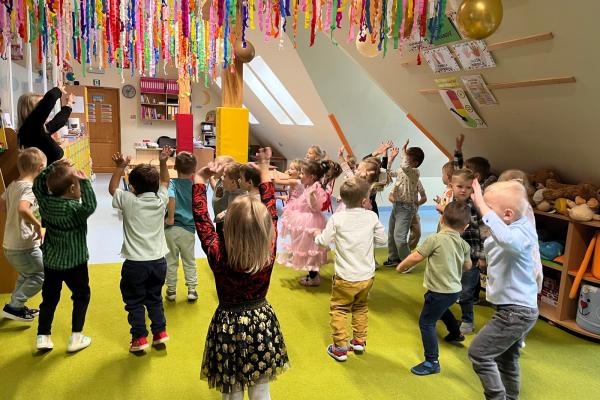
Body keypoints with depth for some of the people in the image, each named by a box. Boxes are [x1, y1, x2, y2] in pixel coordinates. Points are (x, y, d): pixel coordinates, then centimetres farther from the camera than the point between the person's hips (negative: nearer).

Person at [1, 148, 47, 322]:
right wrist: (37, 224, -25)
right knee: (41, 275, 6)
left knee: (26, 275, 27)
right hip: (24, 247, -9)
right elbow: (23, 209, -37)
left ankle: (17, 307, 34)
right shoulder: (30, 187, -19)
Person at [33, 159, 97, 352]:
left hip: (50, 262, 5)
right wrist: (84, 181, -39)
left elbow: (38, 184, 8)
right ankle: (76, 338, 13)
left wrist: (52, 168, -1)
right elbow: (90, 206, -44)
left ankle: (43, 337, 22)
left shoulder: (46, 202, -7)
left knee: (49, 299, 18)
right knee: (81, 296, 13)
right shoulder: (74, 209, -25)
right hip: (75, 263, -5)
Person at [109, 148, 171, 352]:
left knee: (134, 302, 11)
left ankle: (140, 338, 14)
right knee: (155, 298, 20)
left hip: (135, 263, -4)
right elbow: (164, 182, 17)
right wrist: (163, 162, 12)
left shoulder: (129, 202, -11)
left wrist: (120, 167, 5)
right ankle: (160, 332, 23)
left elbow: (112, 189, 8)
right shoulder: (161, 201, -3)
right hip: (158, 260, 4)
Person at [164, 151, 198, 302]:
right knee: (190, 261, 17)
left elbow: (171, 197, -29)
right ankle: (192, 290, 20)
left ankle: (171, 291, 24)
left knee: (171, 261, 15)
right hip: (188, 229, 1)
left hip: (171, 228, -1)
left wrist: (170, 217, -22)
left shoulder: (172, 183, -8)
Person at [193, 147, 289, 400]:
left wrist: (200, 181, -2)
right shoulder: (270, 251, -18)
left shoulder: (219, 255, -24)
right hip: (262, 322, 2)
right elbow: (271, 210, -6)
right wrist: (264, 170, 4)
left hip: (230, 325, -2)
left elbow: (201, 218, -13)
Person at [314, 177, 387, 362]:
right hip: (367, 276, 3)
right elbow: (383, 239, 2)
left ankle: (340, 348, 15)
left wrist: (317, 235, 14)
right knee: (361, 308, 24)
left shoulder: (337, 218, -12)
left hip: (345, 277, -3)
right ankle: (359, 341, 35)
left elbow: (324, 241, -7)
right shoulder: (372, 217, -6)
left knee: (338, 309, 12)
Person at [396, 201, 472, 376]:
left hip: (440, 291, -8)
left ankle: (432, 362, 2)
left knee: (426, 323, 1)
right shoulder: (464, 244, -2)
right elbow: (468, 266, 13)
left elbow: (416, 257, -15)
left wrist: (401, 266, 2)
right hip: (455, 289, 8)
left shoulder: (435, 239, -20)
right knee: (442, 309, 37)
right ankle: (456, 333, 60)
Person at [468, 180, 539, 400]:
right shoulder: (509, 230, 5)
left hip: (516, 312, -10)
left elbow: (506, 239, -51)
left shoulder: (522, 232, -25)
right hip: (516, 309, 10)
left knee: (478, 353, -5)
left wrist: (481, 205, -46)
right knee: (507, 359, 23)